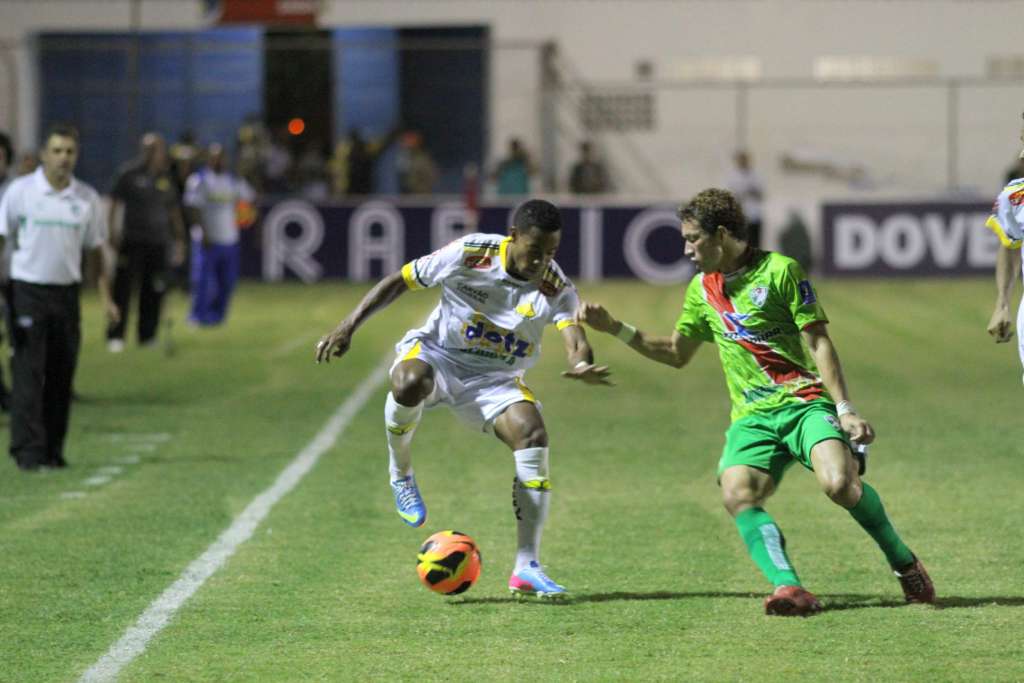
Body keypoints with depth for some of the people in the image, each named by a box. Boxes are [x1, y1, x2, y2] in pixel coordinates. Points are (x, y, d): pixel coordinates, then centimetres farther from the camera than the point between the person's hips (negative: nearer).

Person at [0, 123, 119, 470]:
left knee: (62, 375, 5)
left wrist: (106, 297, 6)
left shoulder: (86, 199, 5)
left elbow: (96, 249, 12)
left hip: (67, 292, 3)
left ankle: (53, 449, 12)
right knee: (29, 371, -9)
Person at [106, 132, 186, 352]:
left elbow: (173, 210, 19)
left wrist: (179, 237, 17)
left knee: (154, 292, 4)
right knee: (123, 289, -7)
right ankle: (115, 336, -4)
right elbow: (114, 204, -2)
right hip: (133, 241, -4)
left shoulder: (166, 178, 11)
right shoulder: (129, 174, -2)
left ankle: (147, 334, 14)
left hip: (159, 242, 4)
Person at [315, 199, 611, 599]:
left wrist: (582, 365, -54)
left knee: (533, 437, -24)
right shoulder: (469, 255, -17)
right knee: (409, 384, -40)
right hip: (436, 354, -2)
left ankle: (526, 569, -18)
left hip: (495, 380, 2)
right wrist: (348, 326, -11)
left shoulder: (556, 288, -13)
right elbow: (400, 281, -6)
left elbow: (575, 342, -29)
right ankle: (400, 473, -8)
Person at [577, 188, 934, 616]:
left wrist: (845, 409, -13)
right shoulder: (702, 289, 15)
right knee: (736, 493, -26)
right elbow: (677, 354, 28)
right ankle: (789, 588, -33)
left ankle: (903, 562, -5)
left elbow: (818, 343, -6)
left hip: (805, 402, -5)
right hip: (752, 416, 5)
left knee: (840, 483, -29)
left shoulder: (780, 271, -4)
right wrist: (613, 328, 19)